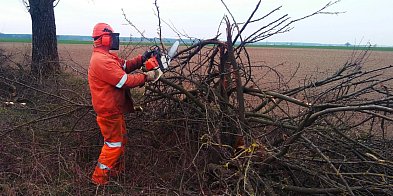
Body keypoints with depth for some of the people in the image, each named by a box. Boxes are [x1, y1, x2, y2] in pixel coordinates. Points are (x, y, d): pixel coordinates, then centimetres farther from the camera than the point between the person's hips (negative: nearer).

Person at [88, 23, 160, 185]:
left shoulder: (106, 56, 9)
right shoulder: (102, 60, -25)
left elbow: (125, 65, 12)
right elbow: (125, 81, -27)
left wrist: (142, 59, 0)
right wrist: (146, 77, -17)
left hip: (114, 108, 11)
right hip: (108, 110, -11)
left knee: (121, 138, 22)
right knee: (114, 143, 2)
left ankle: (117, 171, 37)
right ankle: (99, 178, 16)